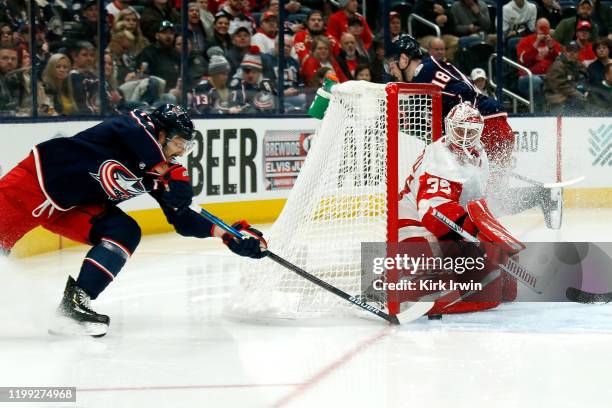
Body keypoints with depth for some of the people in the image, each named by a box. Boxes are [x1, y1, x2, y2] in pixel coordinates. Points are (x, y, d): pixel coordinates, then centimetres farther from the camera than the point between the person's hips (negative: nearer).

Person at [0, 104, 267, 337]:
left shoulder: (158, 176, 5)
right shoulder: (140, 125, -13)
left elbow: (183, 220, 7)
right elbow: (133, 132, -36)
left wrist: (227, 234, -2)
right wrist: (170, 173, -31)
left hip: (74, 208, 7)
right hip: (39, 176, -7)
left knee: (125, 232, -10)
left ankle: (74, 303, -17)